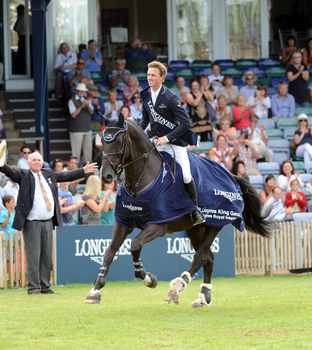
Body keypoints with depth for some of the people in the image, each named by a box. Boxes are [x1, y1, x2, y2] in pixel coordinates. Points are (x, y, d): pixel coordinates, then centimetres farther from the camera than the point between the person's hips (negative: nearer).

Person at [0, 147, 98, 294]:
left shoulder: (49, 174, 15)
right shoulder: (24, 175, -1)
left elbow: (66, 176, 25)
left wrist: (83, 171, 28)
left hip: (48, 222, 6)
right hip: (32, 224, -5)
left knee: (47, 256, 9)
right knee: (33, 256, -5)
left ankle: (45, 287, 17)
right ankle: (33, 288, 0)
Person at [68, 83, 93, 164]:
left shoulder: (86, 100, 15)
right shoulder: (72, 101, -2)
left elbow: (91, 112, 3)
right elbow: (73, 115, -12)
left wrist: (88, 106, -19)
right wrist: (81, 106, -22)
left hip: (87, 130, 5)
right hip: (76, 131, -5)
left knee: (88, 149, 5)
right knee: (76, 151, -7)